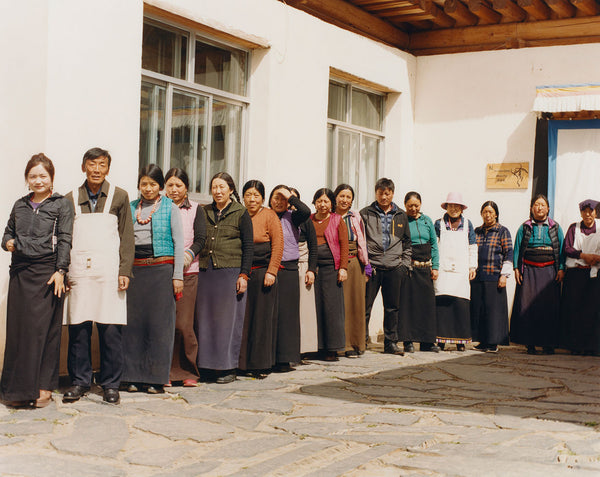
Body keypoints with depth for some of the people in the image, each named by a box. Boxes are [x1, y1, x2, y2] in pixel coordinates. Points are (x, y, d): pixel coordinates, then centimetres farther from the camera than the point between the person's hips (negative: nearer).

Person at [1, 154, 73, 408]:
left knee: (43, 327, -5)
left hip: (46, 270, -4)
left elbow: (65, 240, -4)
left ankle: (43, 386, 2)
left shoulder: (61, 204, 3)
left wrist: (60, 271, -12)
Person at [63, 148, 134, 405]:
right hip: (79, 272, 1)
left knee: (111, 329, -3)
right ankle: (80, 381, 13)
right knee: (78, 327, 1)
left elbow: (126, 237, 7)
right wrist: (62, 272, 4)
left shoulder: (119, 197, 9)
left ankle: (110, 383, 8)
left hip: (109, 272, -1)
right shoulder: (71, 199, 12)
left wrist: (124, 271, -2)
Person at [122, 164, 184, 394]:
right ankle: (135, 376, 11)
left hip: (161, 269, -3)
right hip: (135, 269, 3)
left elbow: (178, 243, 1)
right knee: (134, 321, 2)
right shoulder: (131, 208, 12)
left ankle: (157, 378, 5)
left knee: (159, 322, -3)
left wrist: (177, 276, -4)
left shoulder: (170, 208, 3)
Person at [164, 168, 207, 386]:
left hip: (187, 272, -1)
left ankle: (188, 371, 8)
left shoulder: (195, 209, 10)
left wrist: (187, 256, -15)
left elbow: (200, 239, 2)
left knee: (183, 324, -6)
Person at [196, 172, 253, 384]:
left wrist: (244, 275, -8)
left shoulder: (241, 213, 2)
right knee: (205, 318, 4)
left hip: (230, 271, -4)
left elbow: (248, 246, -1)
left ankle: (228, 368, 6)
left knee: (228, 318, -1)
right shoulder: (204, 212, 13)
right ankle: (207, 366, 13)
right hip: (206, 271, 4)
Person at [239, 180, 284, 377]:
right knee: (243, 317, 2)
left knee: (262, 317, 0)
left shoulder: (269, 216, 0)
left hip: (262, 272, -4)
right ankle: (245, 362, 10)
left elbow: (278, 245, -5)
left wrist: (271, 272, -11)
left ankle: (262, 364, 7)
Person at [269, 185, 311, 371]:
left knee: (286, 312, 0)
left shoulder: (291, 217, 6)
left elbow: (306, 212, -16)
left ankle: (284, 359, 4)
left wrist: (290, 197, -5)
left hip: (288, 270, -1)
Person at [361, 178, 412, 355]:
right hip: (372, 267, -3)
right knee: (365, 306, -2)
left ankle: (391, 343, 16)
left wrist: (405, 264, 8)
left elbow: (407, 242, 17)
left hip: (394, 268, 3)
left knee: (392, 307, 7)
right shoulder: (365, 214, 3)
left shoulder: (401, 216, 12)